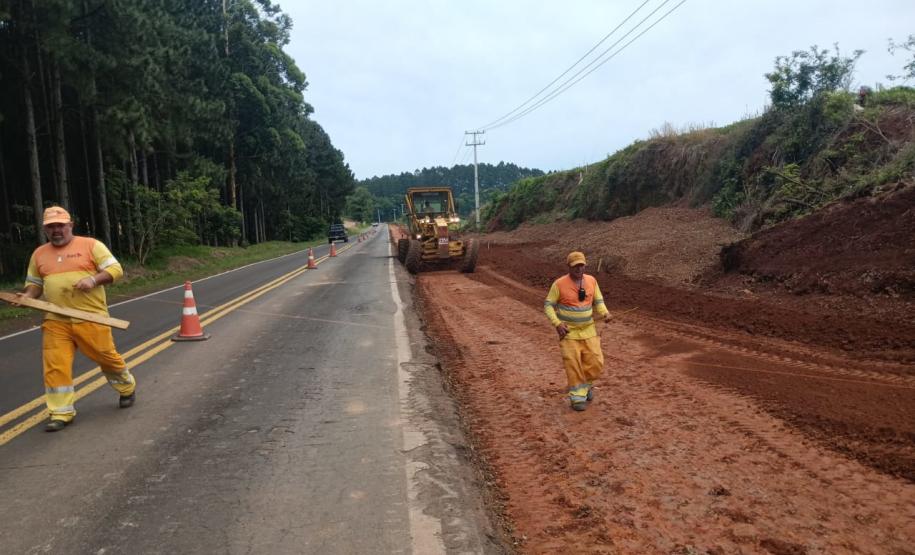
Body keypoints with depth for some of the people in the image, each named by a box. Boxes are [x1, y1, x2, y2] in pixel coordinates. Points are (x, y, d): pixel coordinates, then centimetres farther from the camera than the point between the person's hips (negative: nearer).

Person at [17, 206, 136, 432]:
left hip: (91, 318, -3)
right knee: (55, 366, -3)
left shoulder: (91, 245, -1)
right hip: (55, 322, 3)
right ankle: (61, 413, 6)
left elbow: (115, 269, -4)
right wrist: (27, 296, -1)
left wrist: (94, 279, -20)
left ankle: (127, 388, 33)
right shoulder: (39, 254, 13)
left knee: (107, 357, 7)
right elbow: (34, 284, 20)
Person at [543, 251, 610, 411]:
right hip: (568, 332, -3)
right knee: (573, 366, -3)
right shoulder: (559, 284, -12)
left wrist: (605, 313, -13)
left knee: (596, 362, 2)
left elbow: (598, 301, 8)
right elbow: (548, 305, -7)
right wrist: (557, 323, -20)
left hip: (588, 330, 4)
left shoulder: (591, 280, -1)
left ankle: (585, 383, 31)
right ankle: (577, 396, 12)